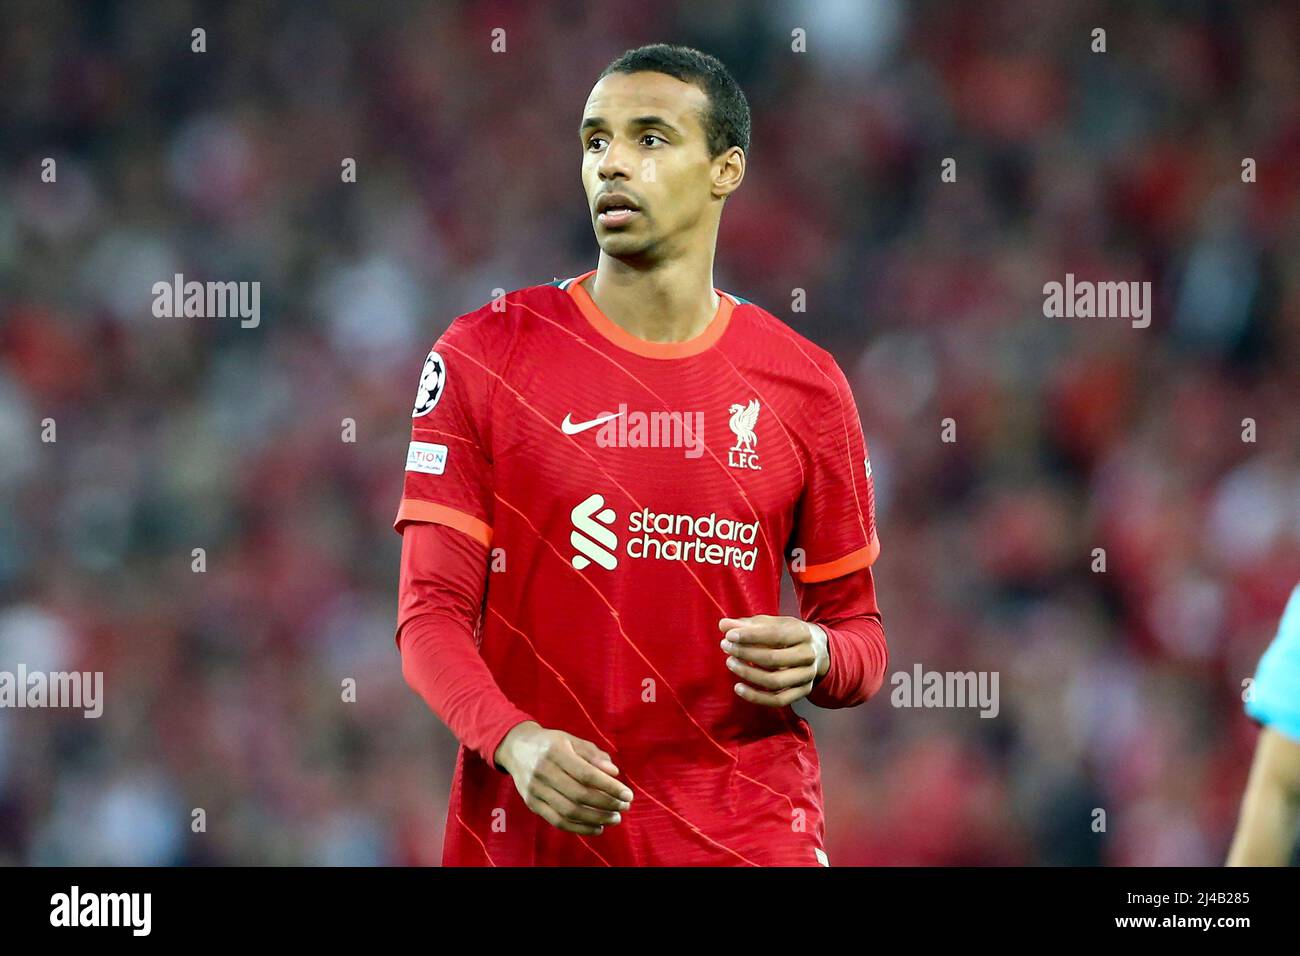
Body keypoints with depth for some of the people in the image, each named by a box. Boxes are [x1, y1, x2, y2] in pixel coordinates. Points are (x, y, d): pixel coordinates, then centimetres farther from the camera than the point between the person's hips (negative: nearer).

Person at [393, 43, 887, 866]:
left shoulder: (805, 386, 4)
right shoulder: (482, 357, 0)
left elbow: (860, 632, 11)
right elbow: (432, 611, -4)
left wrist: (816, 659, -12)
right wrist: (517, 741, -21)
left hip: (746, 829, 1)